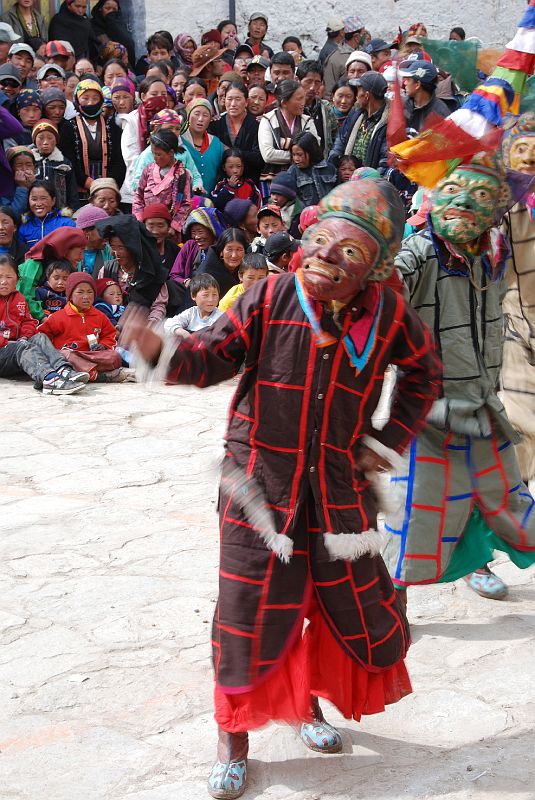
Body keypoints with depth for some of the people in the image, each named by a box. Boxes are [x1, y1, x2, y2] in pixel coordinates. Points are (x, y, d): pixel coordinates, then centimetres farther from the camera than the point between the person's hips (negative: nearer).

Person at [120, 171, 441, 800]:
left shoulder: (388, 314, -4)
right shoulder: (269, 299, -12)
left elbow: (423, 375, 13)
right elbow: (214, 357, -10)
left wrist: (390, 440, 5)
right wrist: (164, 353, -30)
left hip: (341, 492, 3)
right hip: (262, 488, -3)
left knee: (358, 611, 13)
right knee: (249, 615, 1)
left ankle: (307, 701, 42)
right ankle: (233, 738, 23)